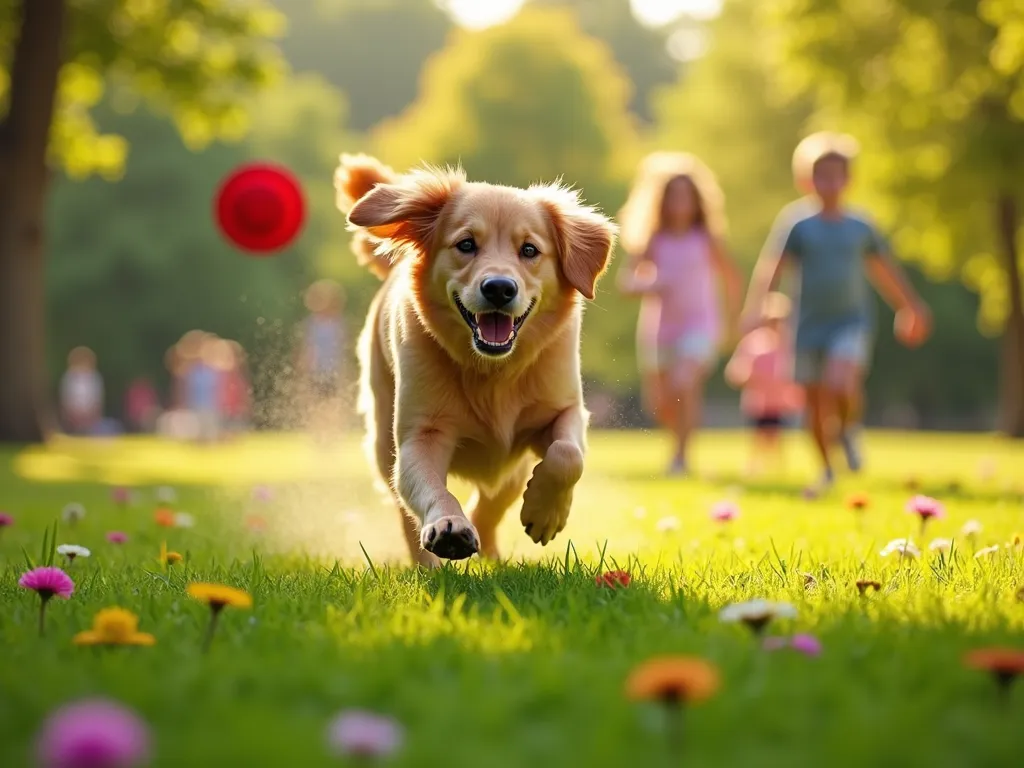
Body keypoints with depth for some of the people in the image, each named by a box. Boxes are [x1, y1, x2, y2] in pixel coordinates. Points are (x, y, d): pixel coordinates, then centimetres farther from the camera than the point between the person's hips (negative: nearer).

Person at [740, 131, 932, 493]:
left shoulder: (861, 226, 2)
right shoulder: (799, 223, -2)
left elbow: (886, 271, 15)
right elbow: (773, 267, -10)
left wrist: (912, 307, 22)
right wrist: (755, 307, -22)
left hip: (851, 322, -1)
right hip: (810, 325, 1)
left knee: (840, 385, -26)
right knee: (816, 404, 7)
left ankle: (850, 429, 6)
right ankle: (827, 470, 27)